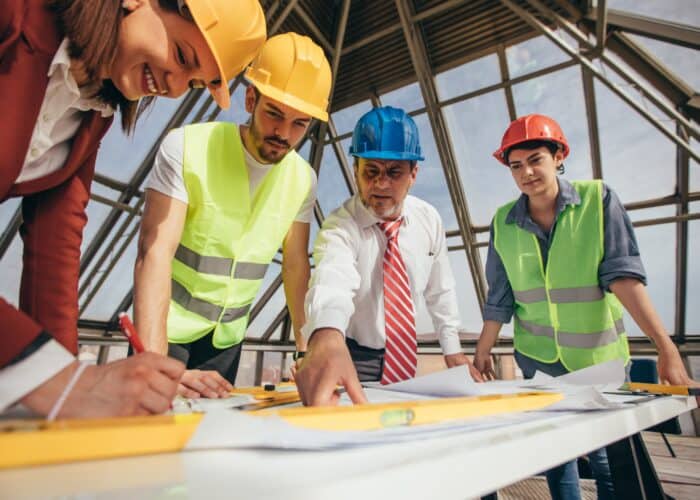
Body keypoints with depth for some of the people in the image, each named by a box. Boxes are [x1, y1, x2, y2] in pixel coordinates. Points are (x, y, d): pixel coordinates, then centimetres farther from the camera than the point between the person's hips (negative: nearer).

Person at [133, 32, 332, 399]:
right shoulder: (187, 148, -19)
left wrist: (307, 350, -4)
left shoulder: (303, 180, -6)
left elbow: (296, 267, -1)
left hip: (228, 338, 4)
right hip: (167, 329, -3)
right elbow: (155, 251, -26)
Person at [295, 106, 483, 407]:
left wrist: (453, 351, 3)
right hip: (349, 359, -3)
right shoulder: (340, 226, -23)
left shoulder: (428, 220, -9)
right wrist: (327, 338, -64)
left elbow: (440, 291, 2)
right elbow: (332, 279, -45)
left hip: (403, 359, 4)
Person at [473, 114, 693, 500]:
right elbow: (499, 297, 0)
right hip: (539, 359, 2)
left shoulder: (598, 199, -10)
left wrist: (665, 345, -23)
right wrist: (482, 352, 4)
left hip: (601, 356, -1)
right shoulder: (503, 222, -5)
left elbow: (622, 273, -16)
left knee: (609, 458, 12)